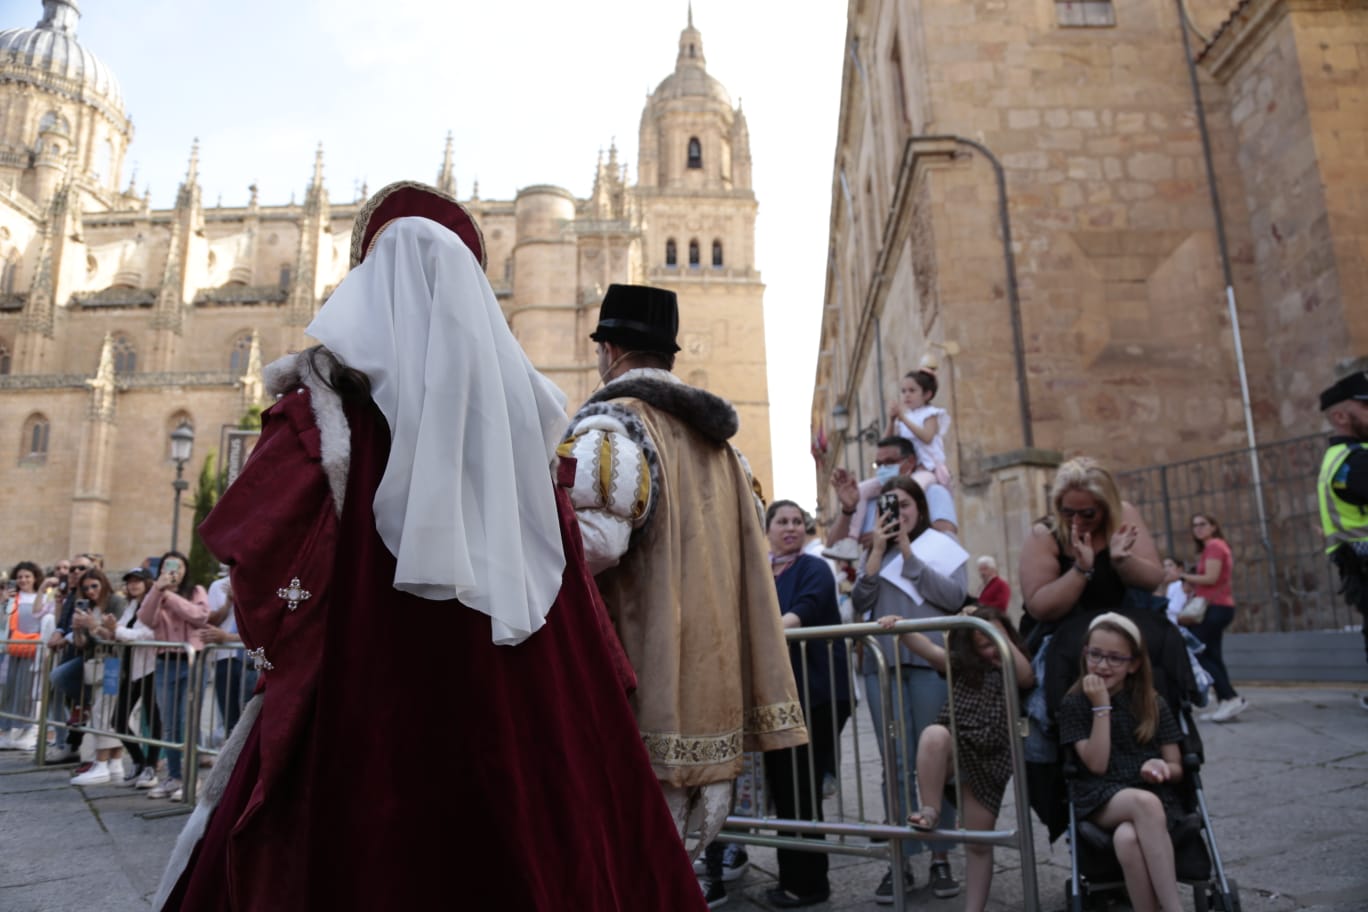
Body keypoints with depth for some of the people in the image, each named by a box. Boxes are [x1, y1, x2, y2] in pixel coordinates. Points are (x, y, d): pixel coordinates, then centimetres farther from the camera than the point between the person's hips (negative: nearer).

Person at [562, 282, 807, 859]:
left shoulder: (611, 423, -10)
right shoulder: (717, 442, 16)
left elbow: (590, 541, -25)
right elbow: (755, 560, 18)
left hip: (640, 699, -8)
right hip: (709, 686, 8)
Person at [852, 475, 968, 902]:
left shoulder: (942, 545, 8)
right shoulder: (875, 552, 17)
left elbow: (955, 597, -7)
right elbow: (860, 605, 4)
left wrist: (909, 555, -7)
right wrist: (877, 552, -3)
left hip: (931, 662, -2)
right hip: (883, 664, 3)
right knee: (896, 765, 2)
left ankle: (940, 858, 12)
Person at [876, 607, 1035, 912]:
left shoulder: (1015, 673, 7)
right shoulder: (962, 666, 8)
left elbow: (1026, 676, -17)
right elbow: (929, 650, -8)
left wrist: (1002, 635, -15)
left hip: (988, 761, 0)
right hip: (953, 751, 0)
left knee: (979, 843, 5)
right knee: (934, 734, -37)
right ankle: (931, 811, -22)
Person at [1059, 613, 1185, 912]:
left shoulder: (1154, 706, 9)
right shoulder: (1074, 704, 3)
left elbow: (1177, 768, 12)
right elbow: (1097, 764, -7)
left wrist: (1163, 769, -13)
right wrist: (1101, 708, -12)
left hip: (1153, 797, 1)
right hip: (1101, 799, -1)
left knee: (1127, 838, -37)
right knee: (1144, 802, -38)